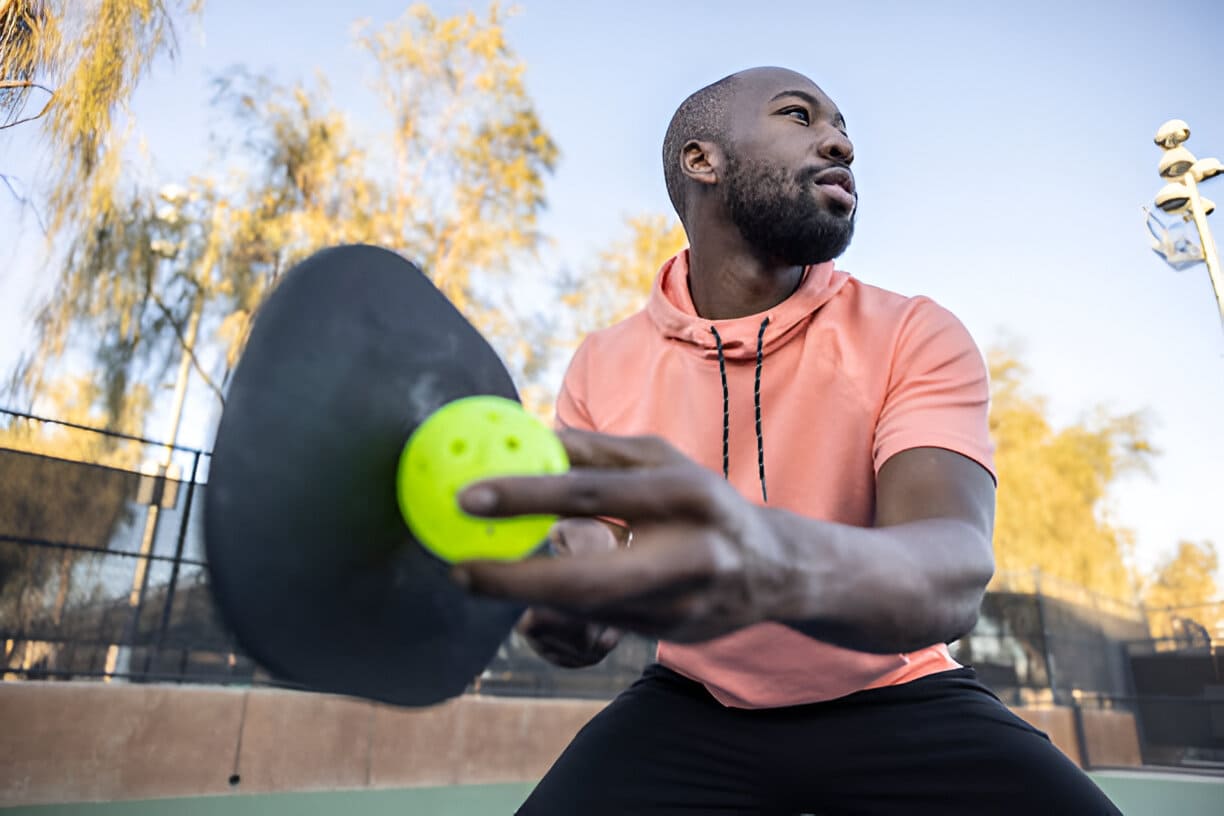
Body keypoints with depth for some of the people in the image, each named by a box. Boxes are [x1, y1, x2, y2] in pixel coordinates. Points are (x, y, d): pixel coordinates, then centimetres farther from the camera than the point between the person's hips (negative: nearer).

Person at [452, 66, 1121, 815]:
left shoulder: (917, 337, -13)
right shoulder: (601, 370, -8)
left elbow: (952, 572, -29)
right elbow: (589, 544, -5)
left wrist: (778, 561, -51)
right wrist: (573, 603, -29)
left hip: (896, 702, 0)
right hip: (691, 709, 1)